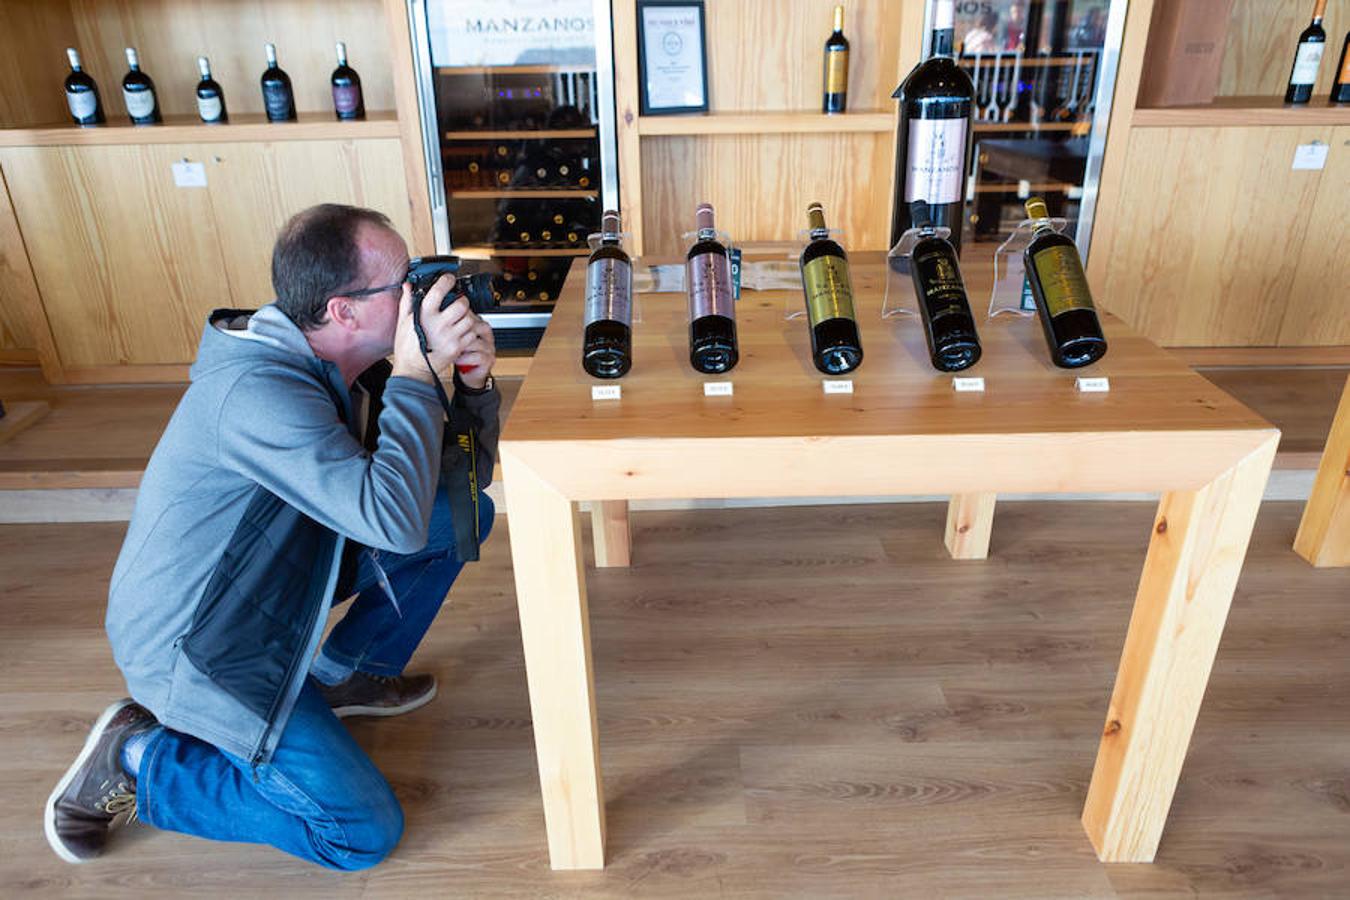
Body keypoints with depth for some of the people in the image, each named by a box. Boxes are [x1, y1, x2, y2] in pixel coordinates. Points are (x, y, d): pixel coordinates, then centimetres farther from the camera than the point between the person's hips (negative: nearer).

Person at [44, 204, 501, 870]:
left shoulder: (340, 366, -3)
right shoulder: (257, 390, -31)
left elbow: (462, 474, 1)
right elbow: (394, 518, -40)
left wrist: (470, 382, -18)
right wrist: (418, 371, -32)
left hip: (276, 575, 9)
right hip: (194, 647, -8)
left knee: (463, 514, 2)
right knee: (363, 833, -10)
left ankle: (342, 674, 16)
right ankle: (137, 759, 5)